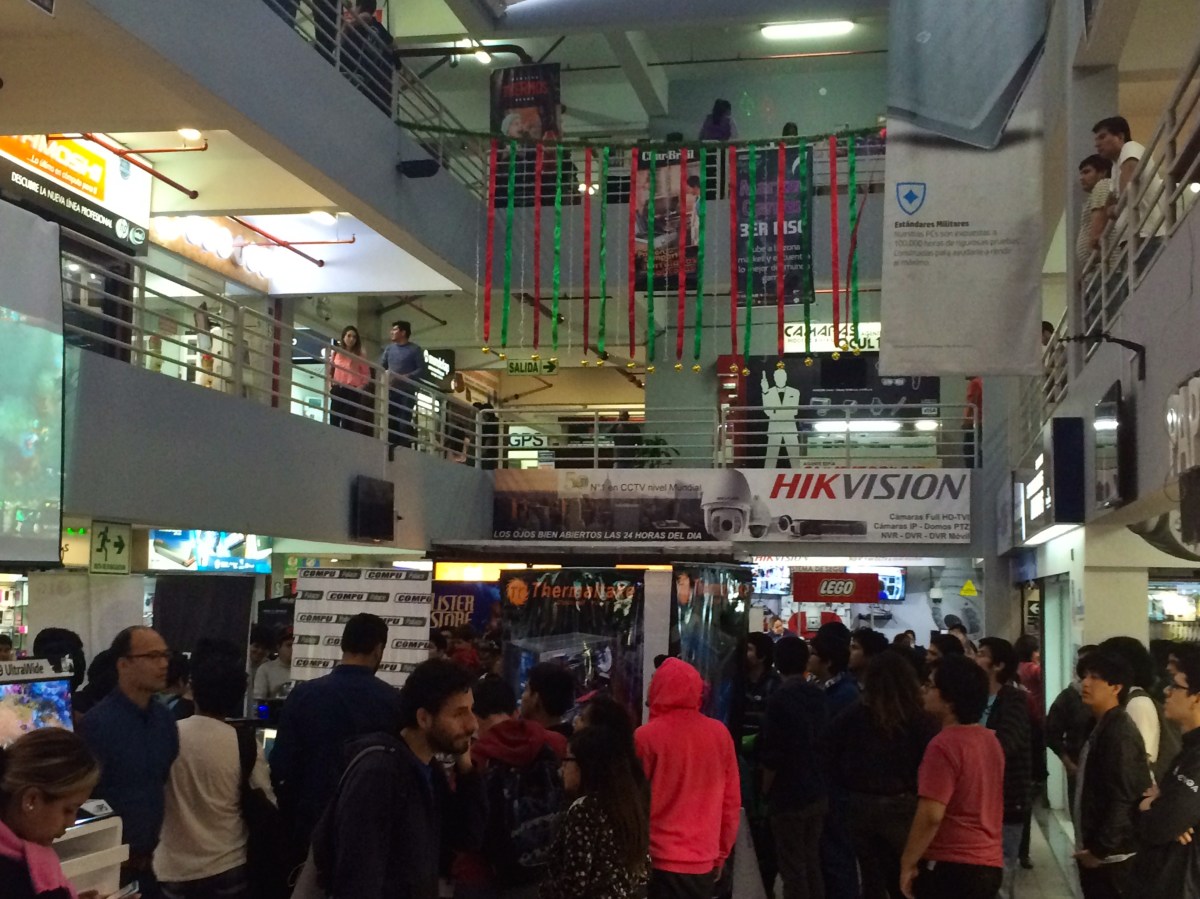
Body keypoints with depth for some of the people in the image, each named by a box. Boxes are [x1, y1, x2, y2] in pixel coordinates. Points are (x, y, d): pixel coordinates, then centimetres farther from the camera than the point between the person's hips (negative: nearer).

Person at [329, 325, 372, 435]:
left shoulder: (359, 356, 7)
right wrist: (330, 385, 4)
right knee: (334, 420, -4)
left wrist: (361, 386, -7)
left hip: (352, 391, -2)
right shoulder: (335, 353, 13)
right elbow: (330, 371, 17)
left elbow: (366, 374, 6)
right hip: (337, 390, 2)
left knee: (347, 421, -8)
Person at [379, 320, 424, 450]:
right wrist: (385, 376, -7)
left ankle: (404, 447, -8)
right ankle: (391, 446, 5)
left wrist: (406, 377, -16)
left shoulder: (415, 350, 1)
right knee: (390, 420, 2)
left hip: (407, 391, -4)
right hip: (390, 390, 4)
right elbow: (381, 366, 15)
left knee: (404, 421, -7)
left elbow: (421, 369, -3)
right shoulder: (389, 348, 14)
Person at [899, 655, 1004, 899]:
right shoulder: (990, 740, 9)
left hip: (950, 866, -9)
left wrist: (908, 863, -13)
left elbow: (931, 815, -22)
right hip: (988, 863, 9)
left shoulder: (944, 745, -18)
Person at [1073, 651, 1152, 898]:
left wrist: (1100, 850, -18)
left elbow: (1124, 799, -22)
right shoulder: (1102, 727, 12)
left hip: (1111, 857, -9)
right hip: (1094, 852, 9)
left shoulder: (1120, 733, -17)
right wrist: (1091, 847, 14)